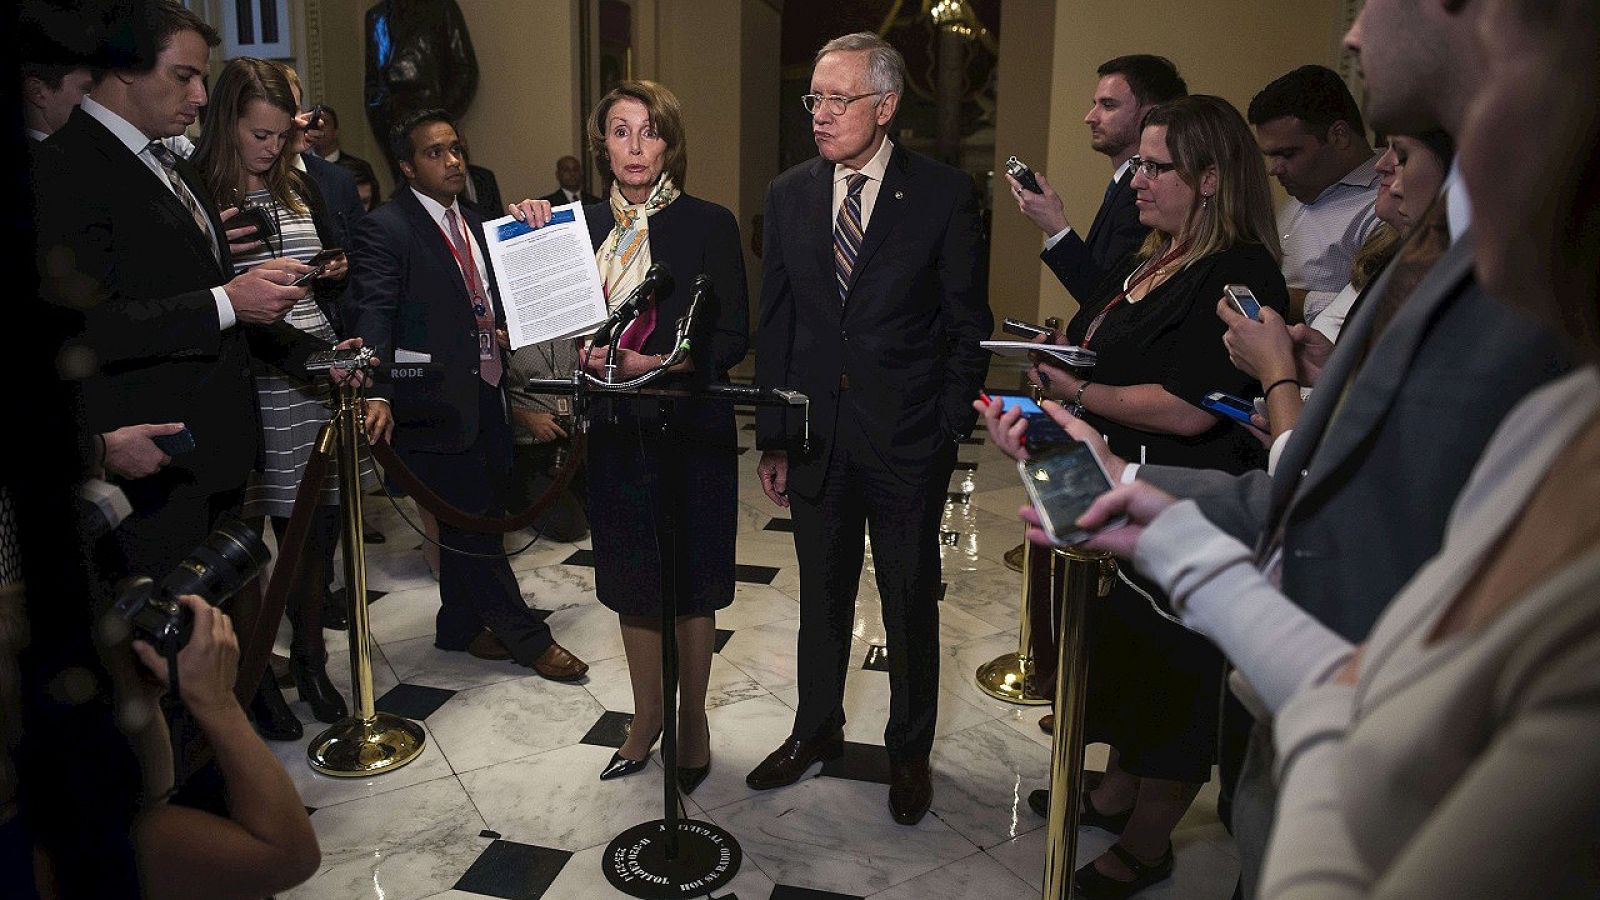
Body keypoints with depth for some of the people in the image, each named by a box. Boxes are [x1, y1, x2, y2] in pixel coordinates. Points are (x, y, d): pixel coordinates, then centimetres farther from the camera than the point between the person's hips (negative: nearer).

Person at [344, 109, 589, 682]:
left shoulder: (473, 224, 15)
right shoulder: (385, 229, -11)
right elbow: (371, 317, -22)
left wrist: (532, 223, 0)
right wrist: (377, 396, -38)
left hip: (484, 395, 8)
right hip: (436, 404, -8)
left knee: (467, 522, 18)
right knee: (475, 522, 0)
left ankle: (459, 627, 34)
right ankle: (527, 638, 13)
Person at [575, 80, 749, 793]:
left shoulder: (709, 224, -5)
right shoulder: (584, 225, 7)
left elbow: (733, 335, -9)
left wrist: (659, 363, -21)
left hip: (691, 427, -4)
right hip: (616, 429, 4)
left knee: (691, 581, 7)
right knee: (632, 581, 13)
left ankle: (693, 721, 25)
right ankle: (646, 717, 31)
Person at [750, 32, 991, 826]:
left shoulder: (943, 194, -8)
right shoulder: (788, 196, 3)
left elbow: (968, 323, -4)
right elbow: (774, 323, 6)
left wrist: (948, 427, -9)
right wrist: (771, 436, 4)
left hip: (907, 440, -3)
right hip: (816, 437, 3)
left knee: (911, 603, 11)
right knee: (821, 596, 18)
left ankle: (909, 750, 32)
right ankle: (816, 730, 39)